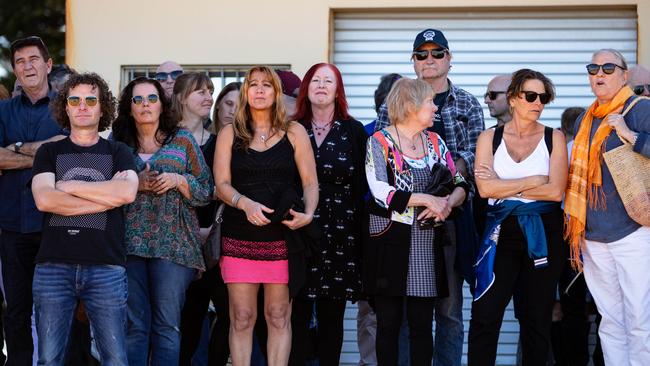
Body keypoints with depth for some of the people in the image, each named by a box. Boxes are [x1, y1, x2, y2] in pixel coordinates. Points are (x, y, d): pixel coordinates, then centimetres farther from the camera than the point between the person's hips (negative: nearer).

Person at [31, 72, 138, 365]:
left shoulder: (118, 152, 12)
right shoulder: (49, 152, 12)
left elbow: (127, 192, -9)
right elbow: (44, 199, -7)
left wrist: (70, 186, -4)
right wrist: (108, 195, -6)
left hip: (106, 267, 0)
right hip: (53, 266, 1)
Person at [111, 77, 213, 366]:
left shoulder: (183, 141, 9)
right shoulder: (118, 144, 12)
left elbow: (206, 192, 9)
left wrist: (179, 181, -8)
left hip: (172, 243, -1)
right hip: (129, 243, 1)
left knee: (167, 325, -3)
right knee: (133, 324, 1)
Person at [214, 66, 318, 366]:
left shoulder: (294, 133, 7)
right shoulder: (230, 134, 8)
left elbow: (310, 182, 4)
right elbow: (222, 184, 1)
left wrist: (308, 213, -14)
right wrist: (246, 204, -18)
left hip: (282, 237, 0)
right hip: (239, 238, 0)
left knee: (279, 316, 2)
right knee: (241, 318, 0)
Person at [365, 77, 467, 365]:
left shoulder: (435, 141, 12)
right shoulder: (380, 142, -4)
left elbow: (460, 185, 9)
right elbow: (381, 193, -16)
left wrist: (448, 202, -13)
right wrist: (428, 199, -17)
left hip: (428, 245, 4)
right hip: (391, 244, -4)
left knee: (422, 323, 5)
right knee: (389, 322, 2)